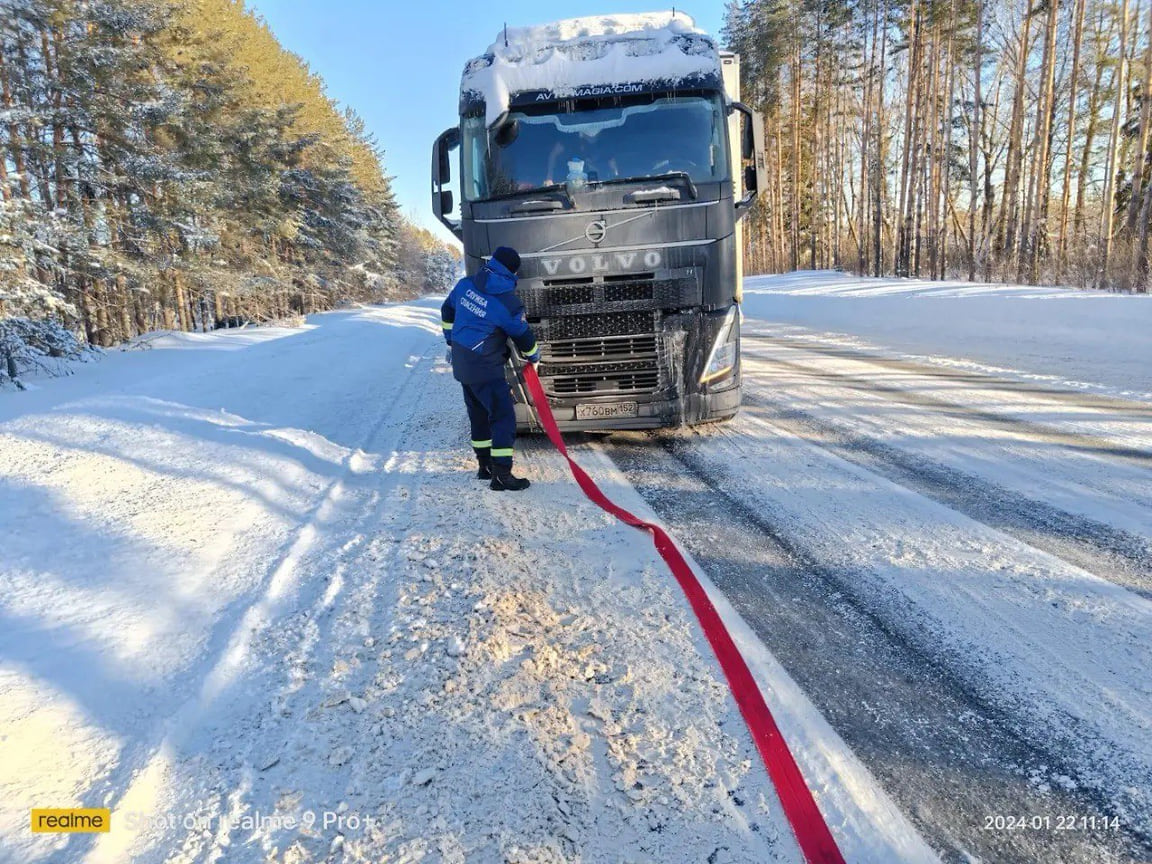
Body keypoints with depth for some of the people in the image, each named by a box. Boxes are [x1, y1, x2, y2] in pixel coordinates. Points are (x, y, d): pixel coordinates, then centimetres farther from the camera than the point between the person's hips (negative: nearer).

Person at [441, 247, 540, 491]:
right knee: (503, 416, -4)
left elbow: (447, 311, 16)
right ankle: (501, 476, -7)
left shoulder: (465, 284, 1)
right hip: (485, 368, -8)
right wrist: (534, 357, 16)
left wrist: (452, 340, 30)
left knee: (479, 414, 18)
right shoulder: (508, 303, -17)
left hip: (460, 362, 8)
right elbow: (523, 336, -4)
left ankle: (485, 466, 27)